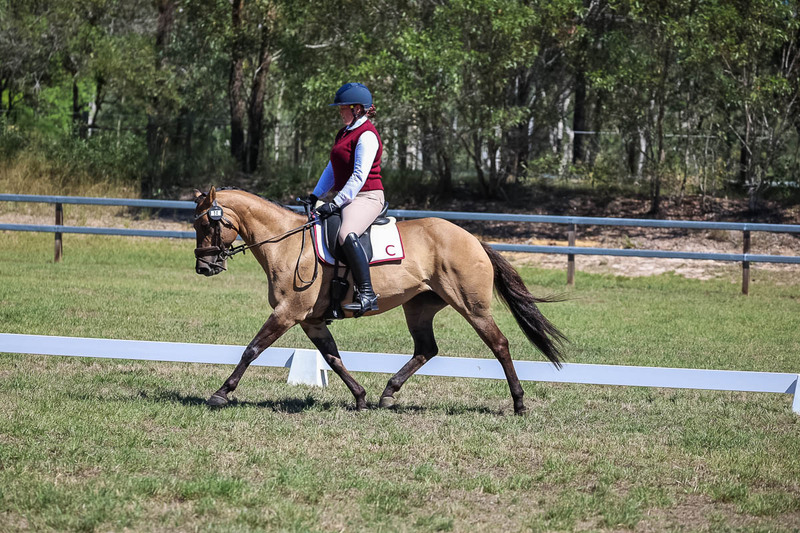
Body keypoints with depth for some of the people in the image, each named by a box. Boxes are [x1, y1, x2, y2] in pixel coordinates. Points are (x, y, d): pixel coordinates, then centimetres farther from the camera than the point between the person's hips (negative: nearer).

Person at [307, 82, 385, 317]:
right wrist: (315, 196, 14)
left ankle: (366, 294, -39)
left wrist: (336, 203, -24)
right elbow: (332, 170, 25)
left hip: (367, 197, -11)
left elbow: (359, 176, -20)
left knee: (346, 234, -36)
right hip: (345, 198, 11)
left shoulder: (367, 135, -12)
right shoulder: (344, 133, 19)